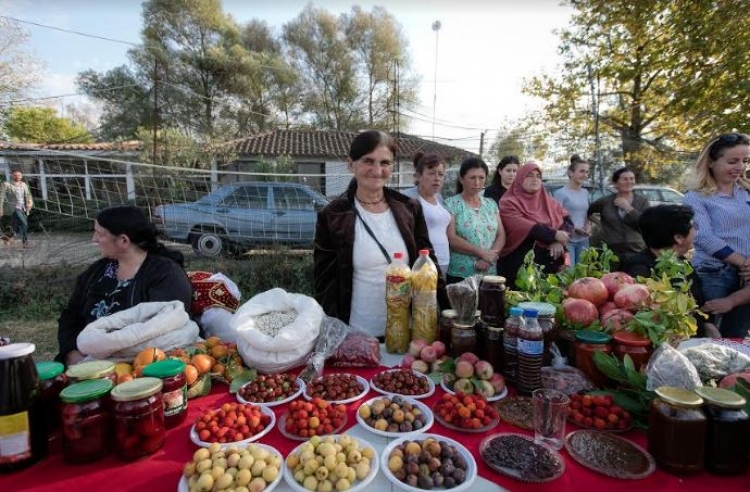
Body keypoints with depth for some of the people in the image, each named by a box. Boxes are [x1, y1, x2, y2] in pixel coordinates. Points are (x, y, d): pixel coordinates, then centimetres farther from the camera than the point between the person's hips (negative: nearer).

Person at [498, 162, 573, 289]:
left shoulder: (548, 201, 14)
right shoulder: (509, 203, -4)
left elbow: (567, 220, 5)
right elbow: (525, 227, -18)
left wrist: (558, 241, -14)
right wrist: (554, 235, -21)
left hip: (550, 264, 5)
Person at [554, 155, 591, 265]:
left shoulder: (585, 192, 12)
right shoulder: (561, 193, -9)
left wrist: (588, 226, 1)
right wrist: (574, 229, -19)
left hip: (583, 240, 7)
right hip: (567, 240, -7)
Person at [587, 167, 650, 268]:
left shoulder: (642, 201, 5)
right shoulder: (606, 201, 2)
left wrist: (628, 208, -10)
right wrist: (599, 222, 8)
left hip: (636, 251, 1)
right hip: (610, 252, -1)